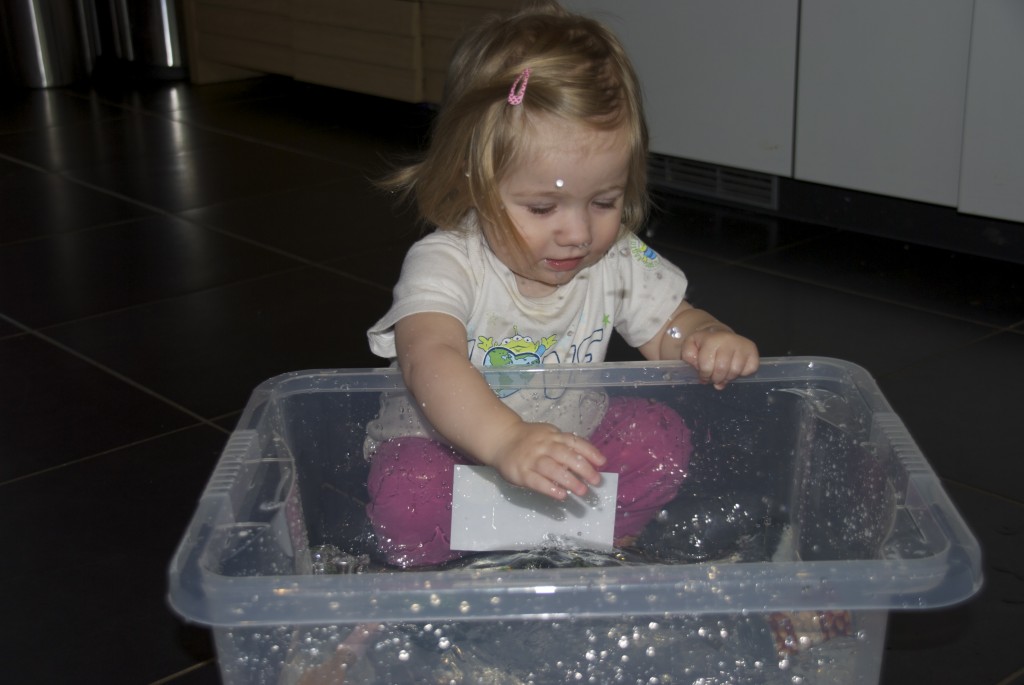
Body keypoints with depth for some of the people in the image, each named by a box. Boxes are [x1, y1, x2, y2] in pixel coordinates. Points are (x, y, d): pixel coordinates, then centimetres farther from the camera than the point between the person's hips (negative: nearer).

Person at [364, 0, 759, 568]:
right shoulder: (445, 264, -27)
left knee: (661, 438, -17)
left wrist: (708, 340, -22)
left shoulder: (617, 260, -9)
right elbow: (429, 357, -46)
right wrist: (505, 440, -65)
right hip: (446, 447, -4)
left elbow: (668, 330, 5)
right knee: (408, 495, -33)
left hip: (573, 445, 5)